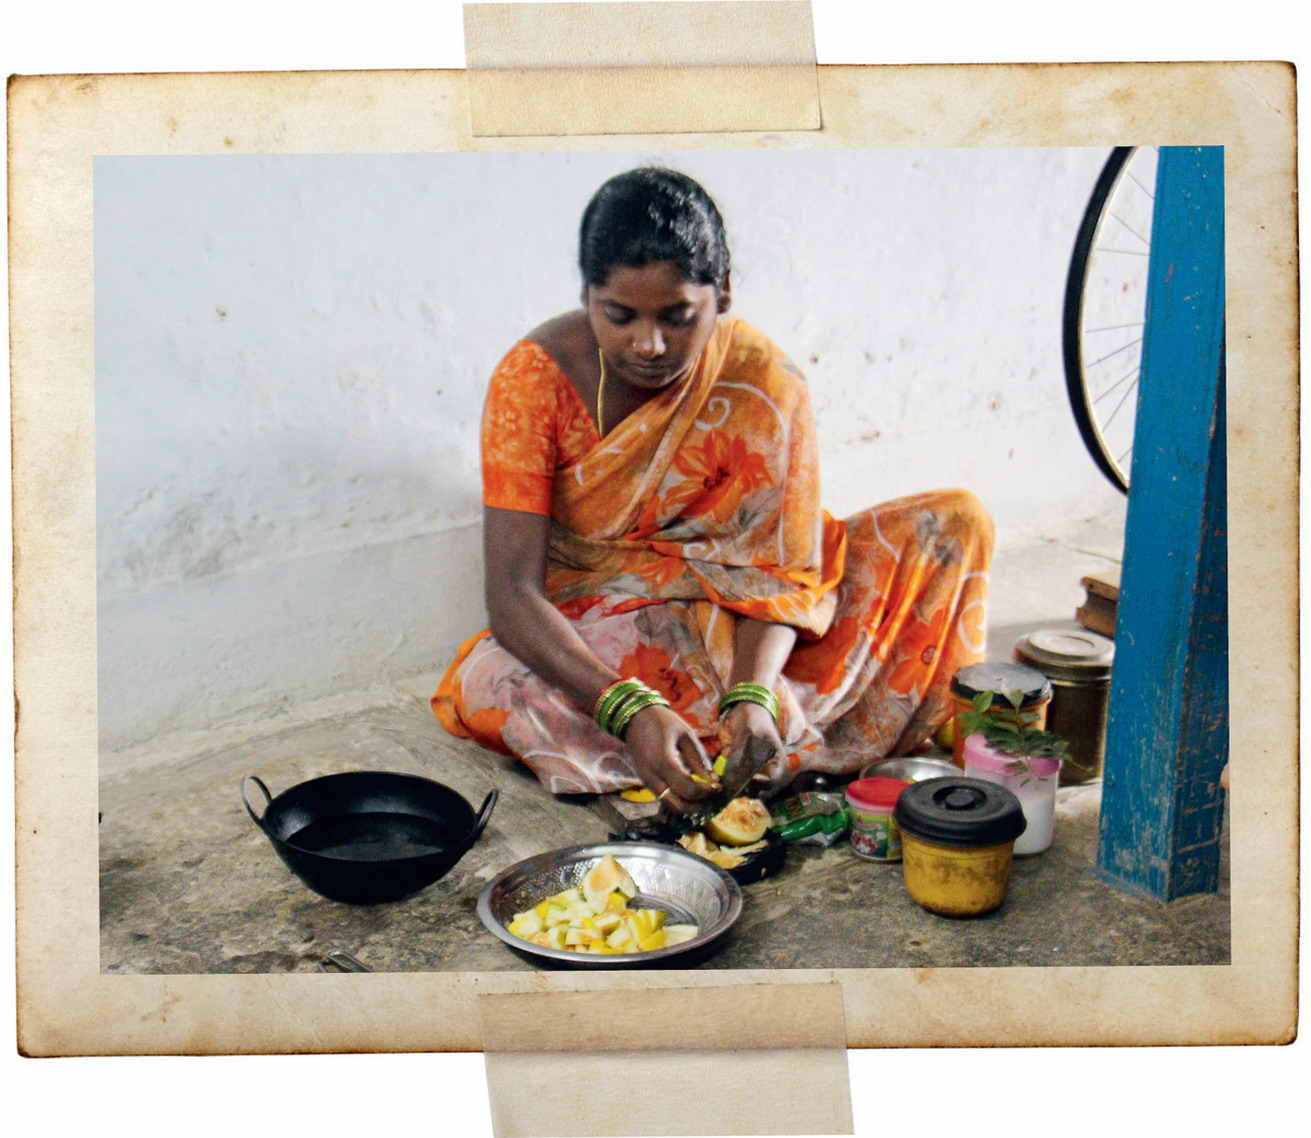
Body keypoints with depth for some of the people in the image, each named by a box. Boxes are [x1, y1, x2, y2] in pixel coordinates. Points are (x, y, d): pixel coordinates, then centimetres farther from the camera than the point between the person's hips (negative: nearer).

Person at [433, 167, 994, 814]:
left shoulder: (764, 383, -14)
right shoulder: (535, 376, -18)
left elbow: (780, 573, -17)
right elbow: (512, 590, -25)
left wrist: (751, 695, -39)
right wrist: (629, 709, -41)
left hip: (738, 627, 1)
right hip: (589, 645, 0)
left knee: (956, 523, -12)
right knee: (489, 686, -38)